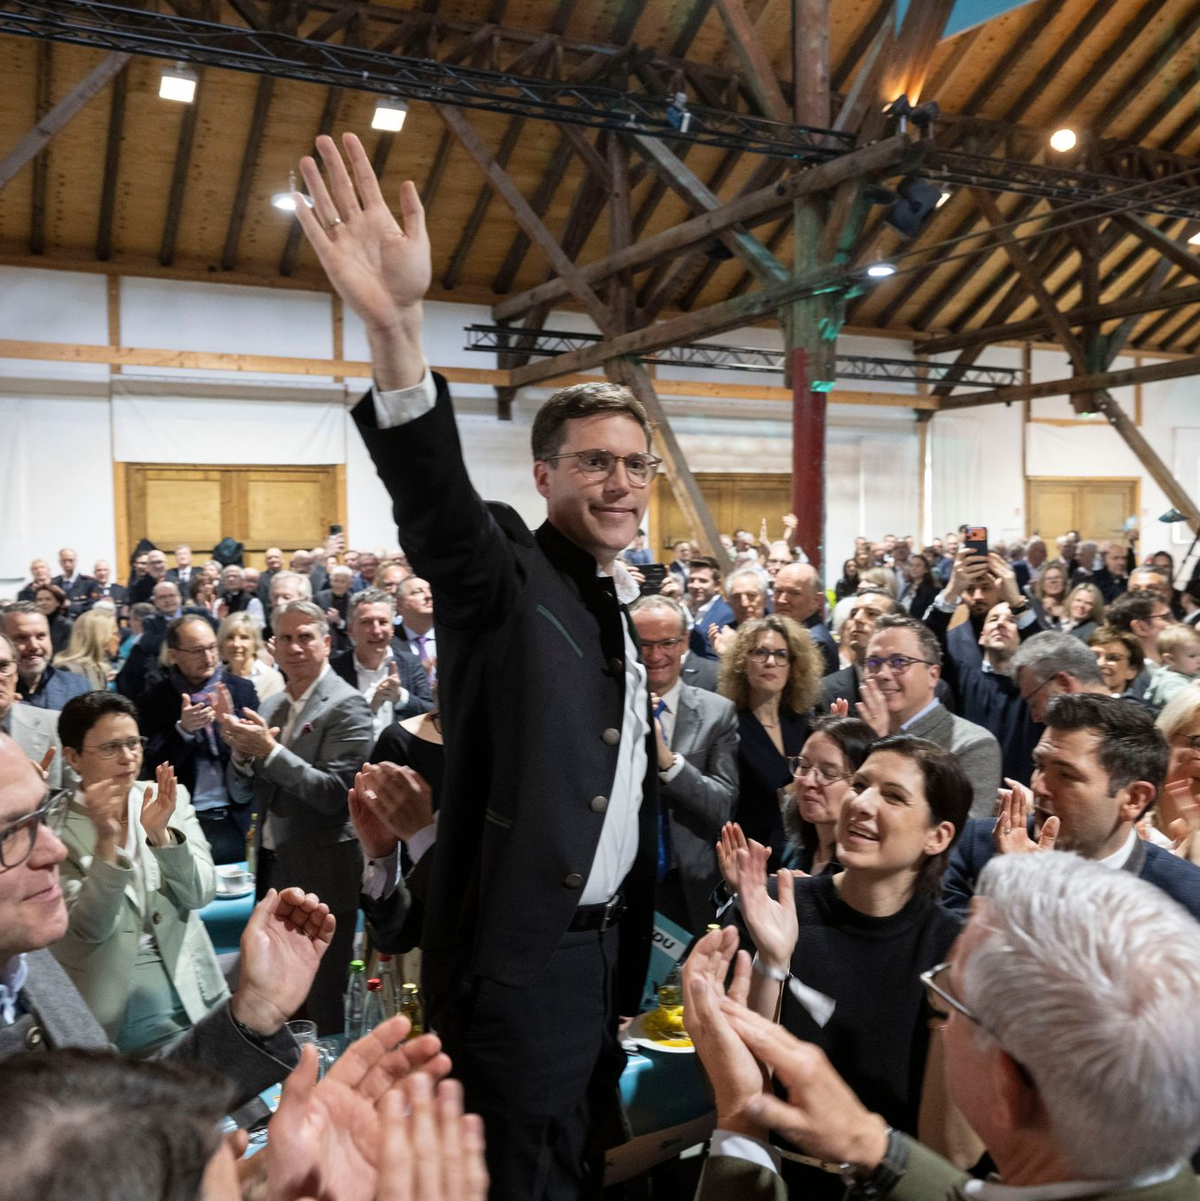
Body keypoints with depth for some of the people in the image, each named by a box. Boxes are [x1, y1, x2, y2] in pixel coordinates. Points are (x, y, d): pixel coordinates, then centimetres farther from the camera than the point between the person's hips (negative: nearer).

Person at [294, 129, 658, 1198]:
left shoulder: (620, 603, 10)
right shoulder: (504, 577, -12)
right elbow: (434, 502, -35)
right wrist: (397, 329, -51)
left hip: (606, 943, 8)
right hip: (519, 955, -7)